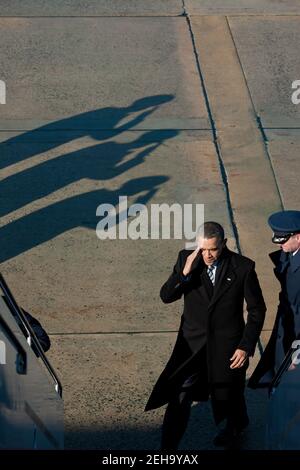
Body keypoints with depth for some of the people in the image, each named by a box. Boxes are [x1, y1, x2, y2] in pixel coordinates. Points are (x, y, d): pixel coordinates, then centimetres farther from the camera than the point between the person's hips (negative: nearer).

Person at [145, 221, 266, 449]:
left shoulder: (243, 267, -14)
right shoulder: (186, 259, -8)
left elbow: (257, 310, -5)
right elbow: (166, 296, -9)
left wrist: (246, 346, -9)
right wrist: (185, 272, -25)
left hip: (227, 345, -1)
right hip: (193, 344, 1)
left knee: (227, 396, 19)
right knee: (179, 399, -7)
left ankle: (236, 424, 52)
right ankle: (168, 446, 8)